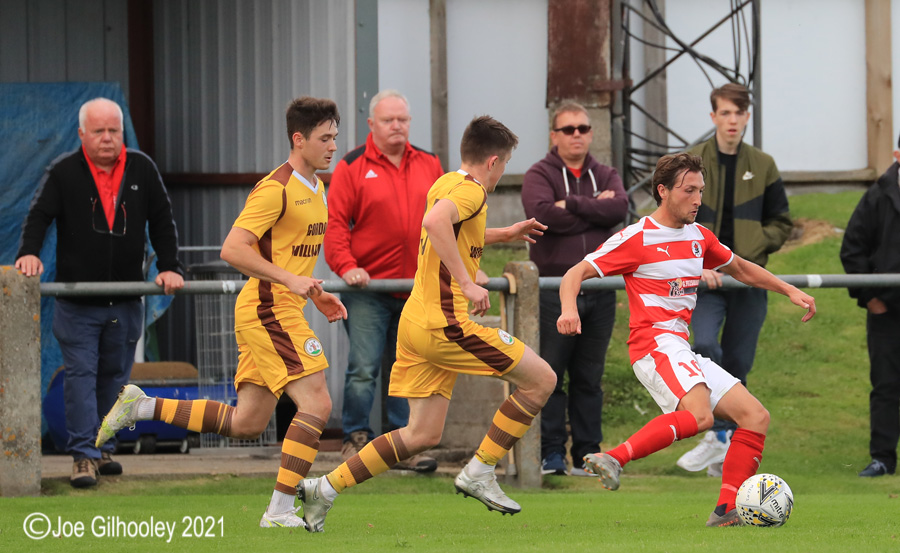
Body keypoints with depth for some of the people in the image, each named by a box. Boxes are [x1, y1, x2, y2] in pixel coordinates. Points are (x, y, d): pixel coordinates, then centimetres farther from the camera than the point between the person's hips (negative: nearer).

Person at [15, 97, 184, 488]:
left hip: (126, 302, 3)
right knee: (80, 375, -8)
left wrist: (170, 267, 0)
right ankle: (83, 455, -10)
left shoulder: (141, 169, 6)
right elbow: (39, 216, -4)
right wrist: (29, 252, -23)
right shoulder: (63, 173, -2)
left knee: (114, 376, 9)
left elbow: (162, 222, 10)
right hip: (76, 303, -3)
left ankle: (102, 449, 19)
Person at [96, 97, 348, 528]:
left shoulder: (315, 188, 16)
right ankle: (281, 510, -14)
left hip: (283, 310, 10)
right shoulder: (276, 189, -15)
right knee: (316, 404, -15)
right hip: (267, 310, -10)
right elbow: (233, 250, -22)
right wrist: (290, 280, -26)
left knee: (246, 424, 9)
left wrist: (316, 295, 15)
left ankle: (142, 407, 17)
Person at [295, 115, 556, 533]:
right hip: (445, 323, -10)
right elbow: (434, 222, -34)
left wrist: (504, 235, 37)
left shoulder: (445, 184, 17)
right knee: (541, 379, -2)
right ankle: (479, 473, -1)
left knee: (424, 434, 11)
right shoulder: (470, 190, -12)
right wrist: (467, 283, -32)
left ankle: (325, 488, 6)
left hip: (416, 322, 10)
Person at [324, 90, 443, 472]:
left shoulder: (429, 166, 12)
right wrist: (346, 266, -16)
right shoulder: (352, 168, 0)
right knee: (363, 369, -8)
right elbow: (335, 223, -5)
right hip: (368, 287, -4)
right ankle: (356, 438, 4)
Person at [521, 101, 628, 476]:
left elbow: (619, 208, -7)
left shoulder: (605, 176, 15)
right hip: (553, 288, -4)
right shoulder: (539, 175, 3)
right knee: (549, 376, -5)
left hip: (599, 288, 4)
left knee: (589, 378, 7)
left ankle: (588, 454, 10)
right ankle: (551, 453, -2)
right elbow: (542, 215, -17)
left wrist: (571, 204, -12)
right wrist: (594, 208, -8)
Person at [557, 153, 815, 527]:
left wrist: (789, 290, 26)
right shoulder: (636, 238, -4)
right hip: (656, 344, -8)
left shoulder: (699, 236, 17)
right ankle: (613, 459, -38)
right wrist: (569, 309, -26)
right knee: (699, 415, -34)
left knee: (756, 416, 1)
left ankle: (727, 510, -4)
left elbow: (740, 268, 35)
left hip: (684, 353, 8)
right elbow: (575, 274, -6)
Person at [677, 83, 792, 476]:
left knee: (738, 362, 4)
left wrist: (751, 250, -5)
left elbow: (781, 223, 13)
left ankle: (728, 439, 17)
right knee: (705, 345, -23)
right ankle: (716, 436, -16)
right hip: (703, 280, -2)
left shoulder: (762, 166, 7)